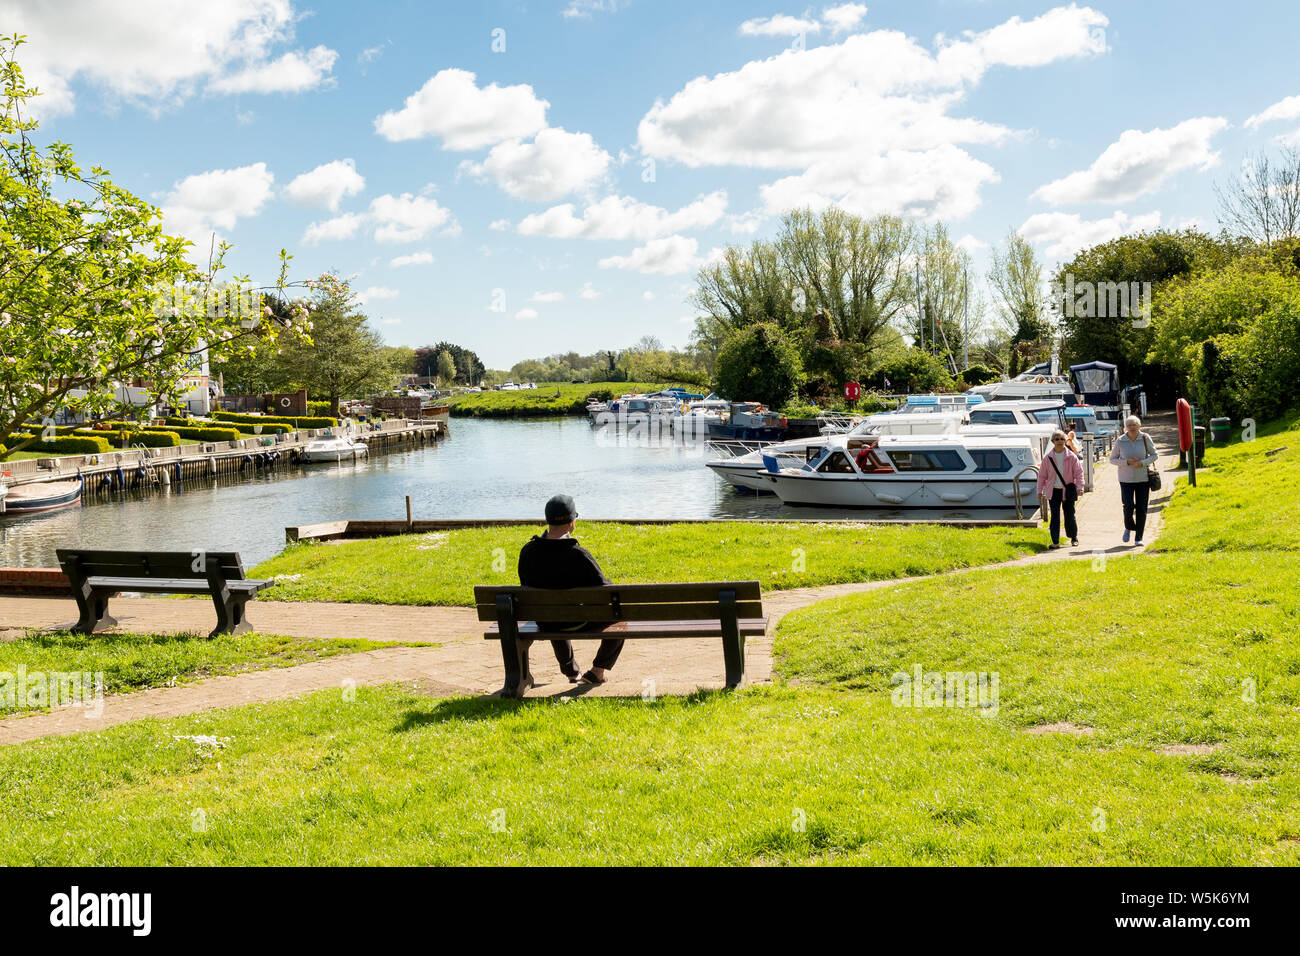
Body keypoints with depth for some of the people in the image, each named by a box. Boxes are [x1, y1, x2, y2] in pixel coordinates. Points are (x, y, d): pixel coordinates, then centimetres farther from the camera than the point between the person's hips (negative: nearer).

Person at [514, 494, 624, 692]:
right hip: (578, 621, -4)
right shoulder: (578, 555, -28)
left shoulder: (527, 551, -14)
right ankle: (599, 670, 28)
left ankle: (571, 671, 48)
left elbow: (526, 586, 2)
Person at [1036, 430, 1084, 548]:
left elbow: (1079, 472, -1)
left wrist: (1080, 487, -10)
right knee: (1055, 516, -1)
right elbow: (1042, 475, 8)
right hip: (1053, 491, 1)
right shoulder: (1048, 458, 1)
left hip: (1068, 490, -1)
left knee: (1070, 515, 5)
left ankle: (1074, 538, 24)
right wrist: (1040, 490, 9)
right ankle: (1055, 541, 1)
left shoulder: (1071, 457, -2)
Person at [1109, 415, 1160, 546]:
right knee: (1129, 506, -13)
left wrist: (1143, 462, -13)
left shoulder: (1145, 438, -3)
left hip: (1143, 478, 1)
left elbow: (1155, 455, 5)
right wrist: (1127, 462, -14)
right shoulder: (1120, 441, -3)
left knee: (1141, 509, 1)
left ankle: (1139, 538, 12)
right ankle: (1128, 527, 19)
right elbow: (1112, 459, 3)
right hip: (1126, 479, -1)